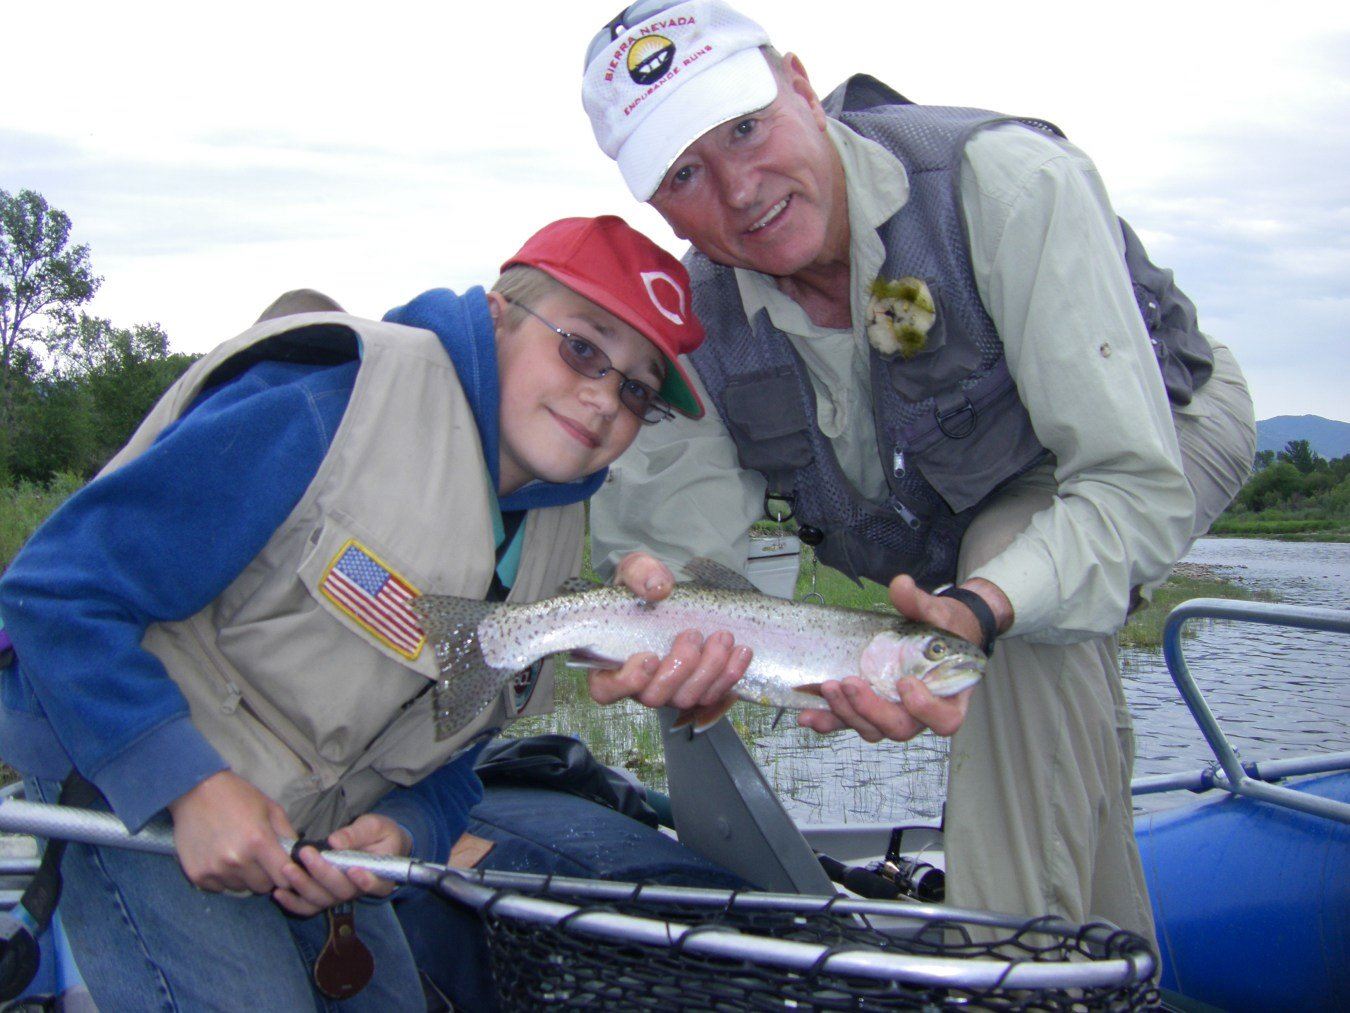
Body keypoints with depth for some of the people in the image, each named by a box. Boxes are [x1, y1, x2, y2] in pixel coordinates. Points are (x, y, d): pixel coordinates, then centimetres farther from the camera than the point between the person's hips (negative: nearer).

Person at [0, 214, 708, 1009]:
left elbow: (444, 752, 8)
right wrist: (192, 787, -27)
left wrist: (403, 831, -15)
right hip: (132, 786, -7)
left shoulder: (557, 536, 1)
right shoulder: (333, 403, -25)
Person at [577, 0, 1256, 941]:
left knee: (1030, 598, -35)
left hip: (1163, 421, -5)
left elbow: (1139, 485, -43)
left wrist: (983, 610, -61)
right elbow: (675, 531, -28)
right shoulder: (698, 313, -23)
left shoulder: (1010, 183, -40)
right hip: (960, 517, 5)